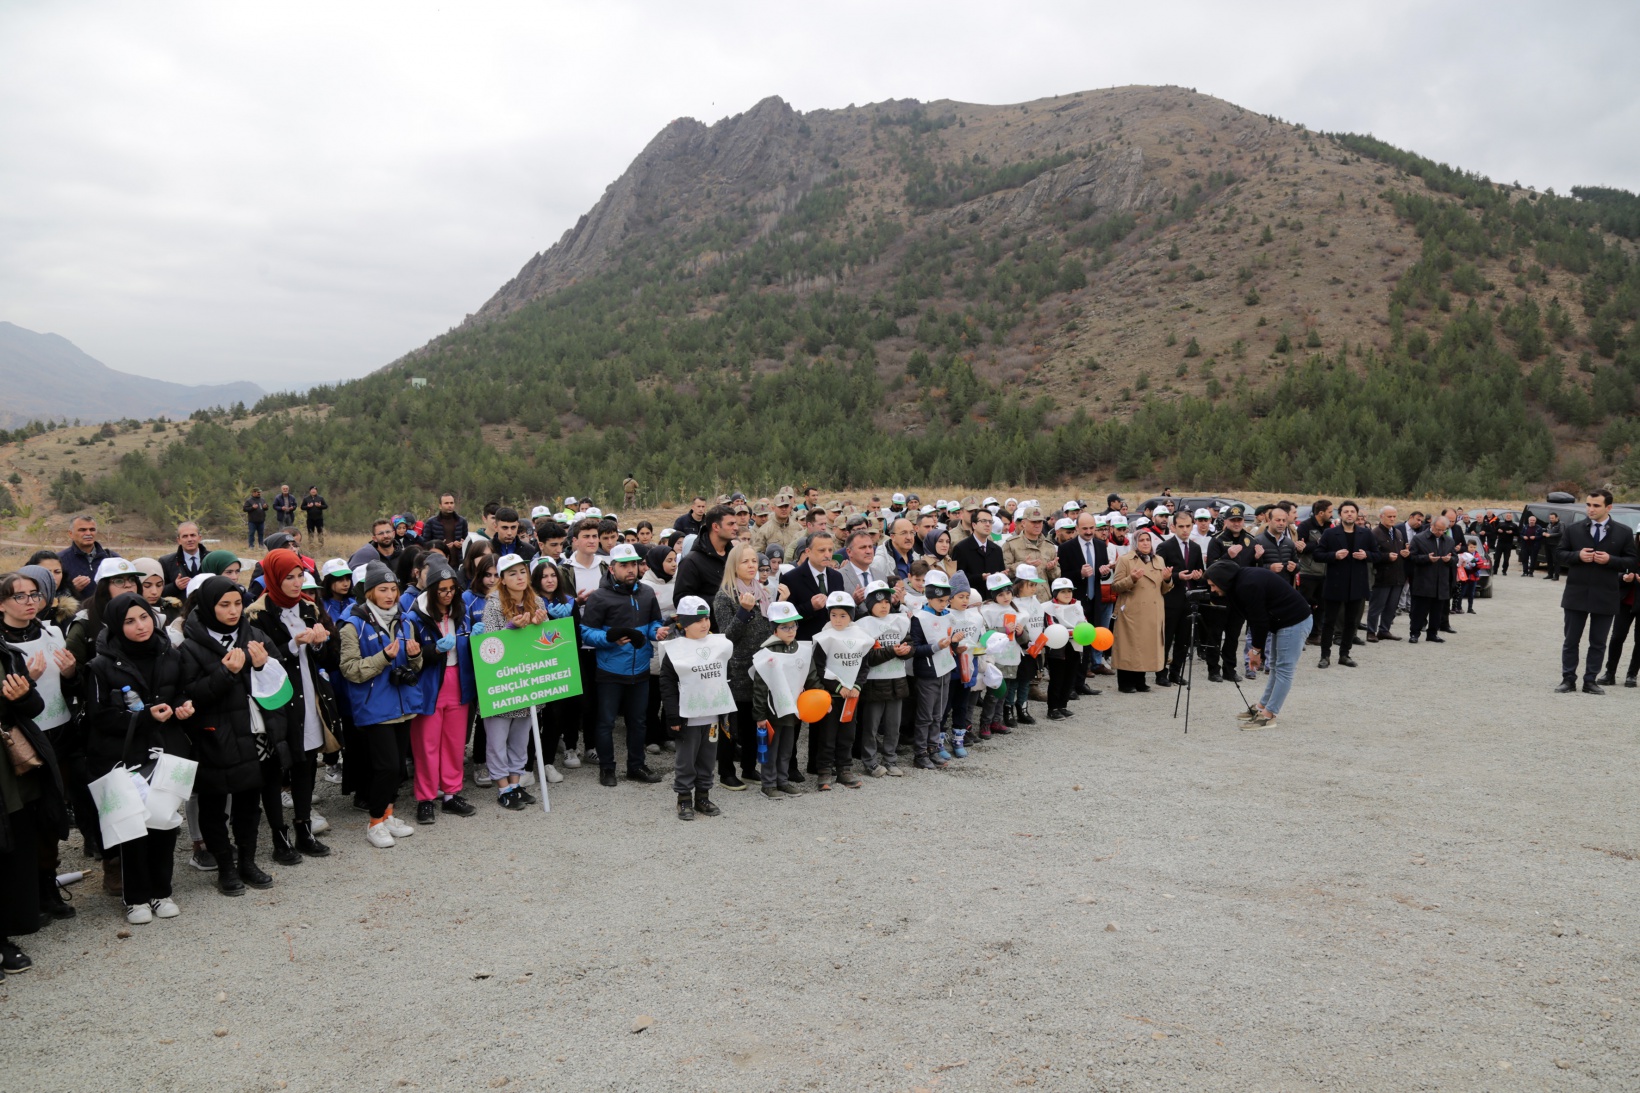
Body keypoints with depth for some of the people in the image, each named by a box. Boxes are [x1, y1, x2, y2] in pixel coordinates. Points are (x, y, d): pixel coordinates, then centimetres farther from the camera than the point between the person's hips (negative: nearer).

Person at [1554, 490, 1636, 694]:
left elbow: (1632, 561, 1)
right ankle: (1568, 680, 14)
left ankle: (1590, 681, 16)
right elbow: (1558, 556, 5)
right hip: (1576, 594, 1)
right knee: (1571, 640, 6)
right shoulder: (1573, 530, 3)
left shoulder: (1624, 532, 0)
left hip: (1605, 596, -1)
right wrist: (1577, 555, -13)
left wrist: (1610, 560, -16)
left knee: (1598, 643, 8)